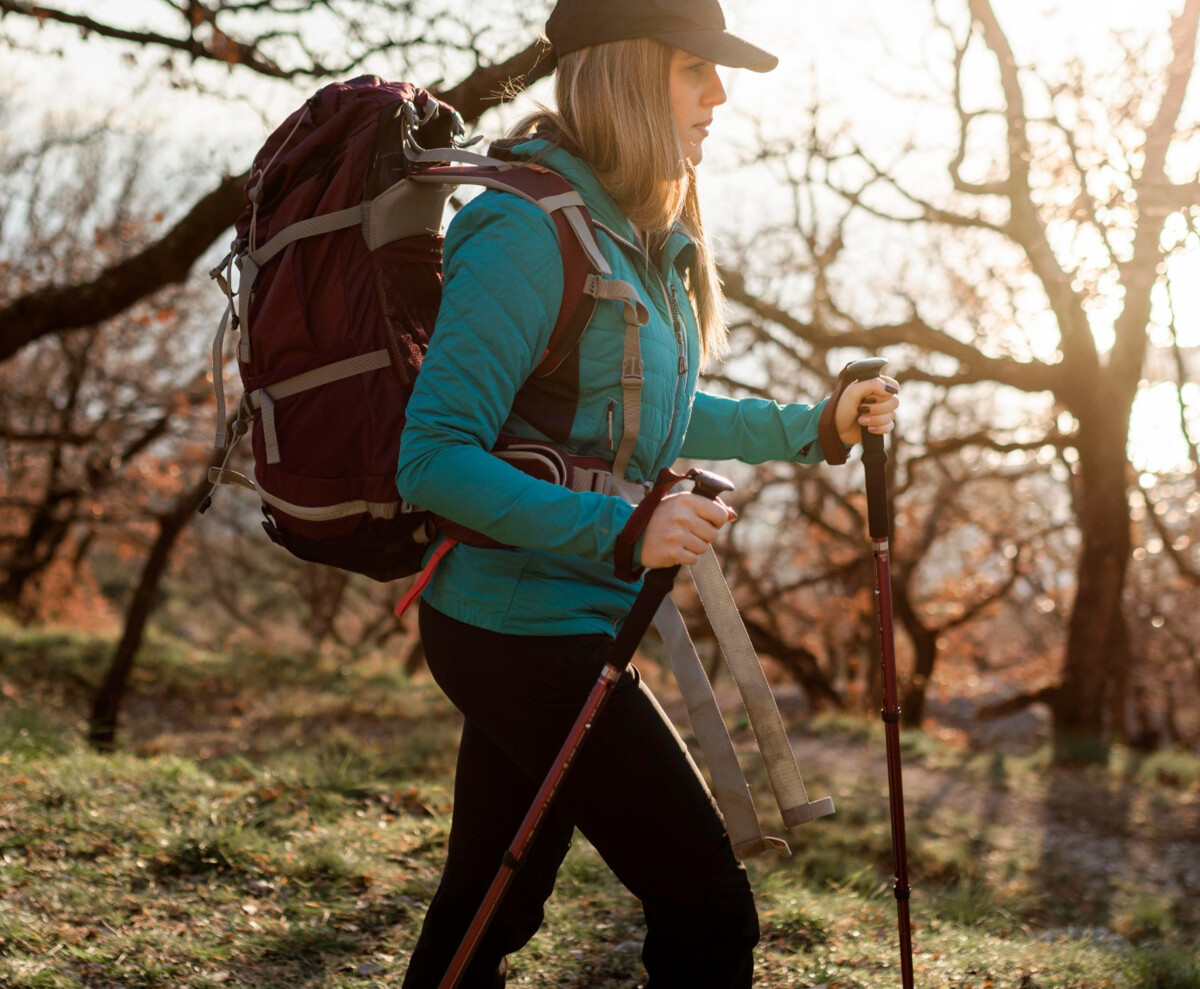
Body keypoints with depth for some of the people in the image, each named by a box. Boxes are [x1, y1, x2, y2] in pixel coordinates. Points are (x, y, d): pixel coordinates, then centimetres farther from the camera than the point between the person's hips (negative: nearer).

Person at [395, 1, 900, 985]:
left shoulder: (643, 232, 9)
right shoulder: (525, 231, -20)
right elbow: (434, 460, -24)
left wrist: (816, 426, 16)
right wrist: (620, 529, -32)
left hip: (547, 626, 9)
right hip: (524, 633, -9)